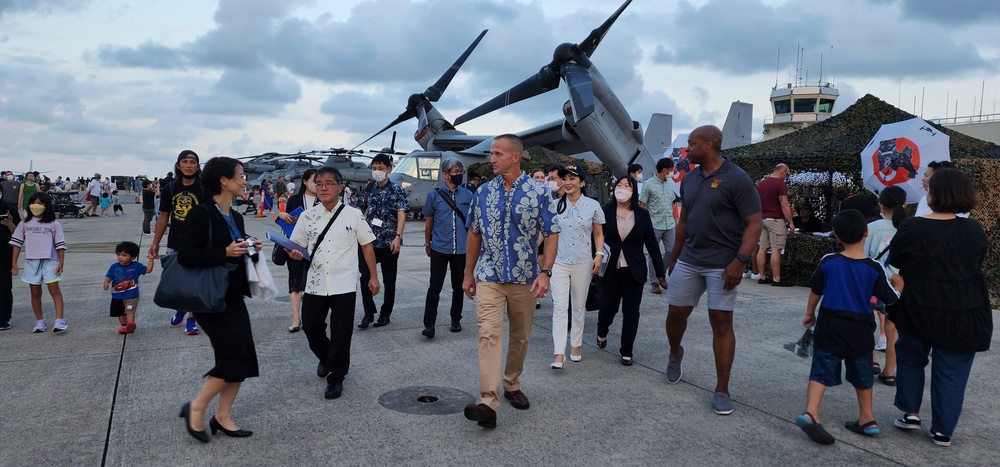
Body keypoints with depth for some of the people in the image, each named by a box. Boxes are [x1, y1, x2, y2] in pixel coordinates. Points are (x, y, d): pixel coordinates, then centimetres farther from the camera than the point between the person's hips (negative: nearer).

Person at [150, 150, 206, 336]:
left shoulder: (204, 189, -8)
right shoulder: (169, 188, 3)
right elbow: (164, 217, 9)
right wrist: (155, 243, 8)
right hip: (174, 244, 4)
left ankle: (191, 319, 14)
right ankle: (181, 308, 38)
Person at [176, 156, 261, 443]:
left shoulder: (235, 216, 11)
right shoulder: (201, 213, -15)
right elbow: (185, 255, -22)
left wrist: (251, 251, 2)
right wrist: (225, 252, -25)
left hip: (233, 295, 9)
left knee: (243, 358, 6)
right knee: (235, 356, -9)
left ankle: (223, 417, 19)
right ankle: (195, 408, 11)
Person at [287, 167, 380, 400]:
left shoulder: (353, 215, -2)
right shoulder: (307, 216, 4)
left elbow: (367, 246, 4)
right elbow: (296, 247, 10)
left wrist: (373, 276, 4)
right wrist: (295, 254, -14)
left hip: (344, 285, -3)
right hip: (315, 283, 3)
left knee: (340, 334, 1)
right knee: (311, 327, 11)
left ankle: (336, 377, 17)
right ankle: (326, 358, 41)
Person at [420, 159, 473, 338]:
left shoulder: (468, 195, 3)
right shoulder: (434, 195, 0)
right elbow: (429, 221, 9)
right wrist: (427, 244, 12)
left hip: (461, 249, 2)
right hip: (439, 249, -2)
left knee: (458, 287, 12)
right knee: (435, 287, -3)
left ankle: (456, 320, 27)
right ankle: (429, 324, 3)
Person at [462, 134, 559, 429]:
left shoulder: (538, 192, -5)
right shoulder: (483, 192, 3)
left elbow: (551, 234, -4)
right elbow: (474, 234, 11)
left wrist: (545, 272, -16)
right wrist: (468, 274, 12)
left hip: (524, 278, 0)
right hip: (488, 277, 0)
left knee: (520, 336, 13)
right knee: (489, 333, -13)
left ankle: (512, 385, 34)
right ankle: (488, 403, -18)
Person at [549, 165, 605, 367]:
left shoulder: (593, 206, -1)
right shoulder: (555, 205, 1)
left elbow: (598, 234, 7)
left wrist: (599, 255, -6)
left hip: (583, 263, 0)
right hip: (559, 262, 0)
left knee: (579, 306, 12)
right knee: (559, 307, -7)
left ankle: (576, 345, 28)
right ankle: (559, 353, -7)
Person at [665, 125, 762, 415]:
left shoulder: (737, 179, -11)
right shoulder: (689, 179, 9)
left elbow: (753, 223, -12)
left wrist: (740, 261, -21)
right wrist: (674, 256, 18)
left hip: (722, 264, -6)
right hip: (688, 260, 6)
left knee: (721, 321, -3)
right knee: (676, 313, 9)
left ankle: (722, 390, 7)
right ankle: (675, 354, 41)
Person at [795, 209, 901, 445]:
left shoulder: (828, 262, -5)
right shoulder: (874, 268, -8)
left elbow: (815, 292, 5)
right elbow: (892, 300, -3)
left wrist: (810, 314, 20)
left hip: (830, 328, 0)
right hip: (860, 331, 1)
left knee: (821, 371, 0)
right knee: (862, 375, 17)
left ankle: (810, 412, -18)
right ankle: (867, 419, 29)